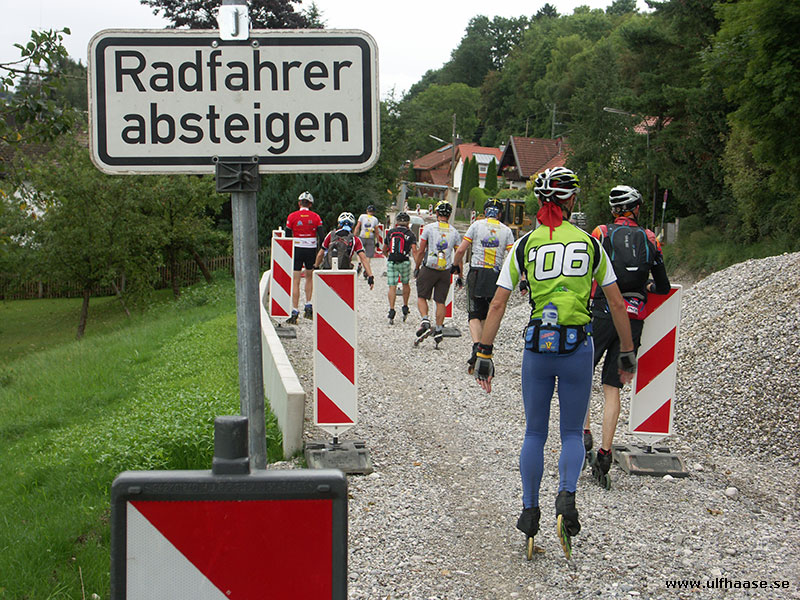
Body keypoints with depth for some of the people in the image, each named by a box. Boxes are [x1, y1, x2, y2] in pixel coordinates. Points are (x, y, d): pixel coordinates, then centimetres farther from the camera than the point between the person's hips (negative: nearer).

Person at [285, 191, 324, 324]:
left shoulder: (292, 217, -3)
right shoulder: (315, 217, 0)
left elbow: (287, 236, -1)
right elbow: (321, 236, -4)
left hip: (297, 250, -2)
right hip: (311, 250, 2)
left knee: (295, 282, 0)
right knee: (309, 277, 23)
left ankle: (295, 313, -6)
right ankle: (308, 307, 18)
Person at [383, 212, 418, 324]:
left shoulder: (390, 232, 11)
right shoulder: (410, 234, 3)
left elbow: (384, 250, 20)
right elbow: (414, 251, -10)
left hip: (391, 263, 1)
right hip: (404, 262, -1)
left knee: (392, 287, 0)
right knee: (406, 284, 20)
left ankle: (391, 310, -13)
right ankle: (405, 308, 23)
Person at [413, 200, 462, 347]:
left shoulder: (429, 228, -3)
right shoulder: (455, 232, 4)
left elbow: (420, 251, -2)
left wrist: (417, 268, 10)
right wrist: (460, 275, 13)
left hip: (429, 268, -2)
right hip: (445, 271, 2)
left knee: (421, 297, 10)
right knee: (440, 302, 8)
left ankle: (425, 320, -12)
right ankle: (439, 331, 6)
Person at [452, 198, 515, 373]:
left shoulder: (477, 225, 2)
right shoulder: (506, 230, 7)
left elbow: (461, 250, -1)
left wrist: (455, 265, 15)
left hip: (477, 274, -2)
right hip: (496, 276, 2)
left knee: (475, 315, 0)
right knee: (487, 316, 14)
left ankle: (476, 347, -23)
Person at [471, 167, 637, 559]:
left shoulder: (524, 245, 1)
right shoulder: (590, 243, 3)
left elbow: (497, 304, -3)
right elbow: (616, 303, 5)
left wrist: (484, 354, 1)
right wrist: (627, 353, 14)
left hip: (537, 344, 0)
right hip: (578, 346, 0)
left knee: (534, 433, 15)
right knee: (572, 433, 12)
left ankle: (529, 512, 17)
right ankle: (567, 496, -13)